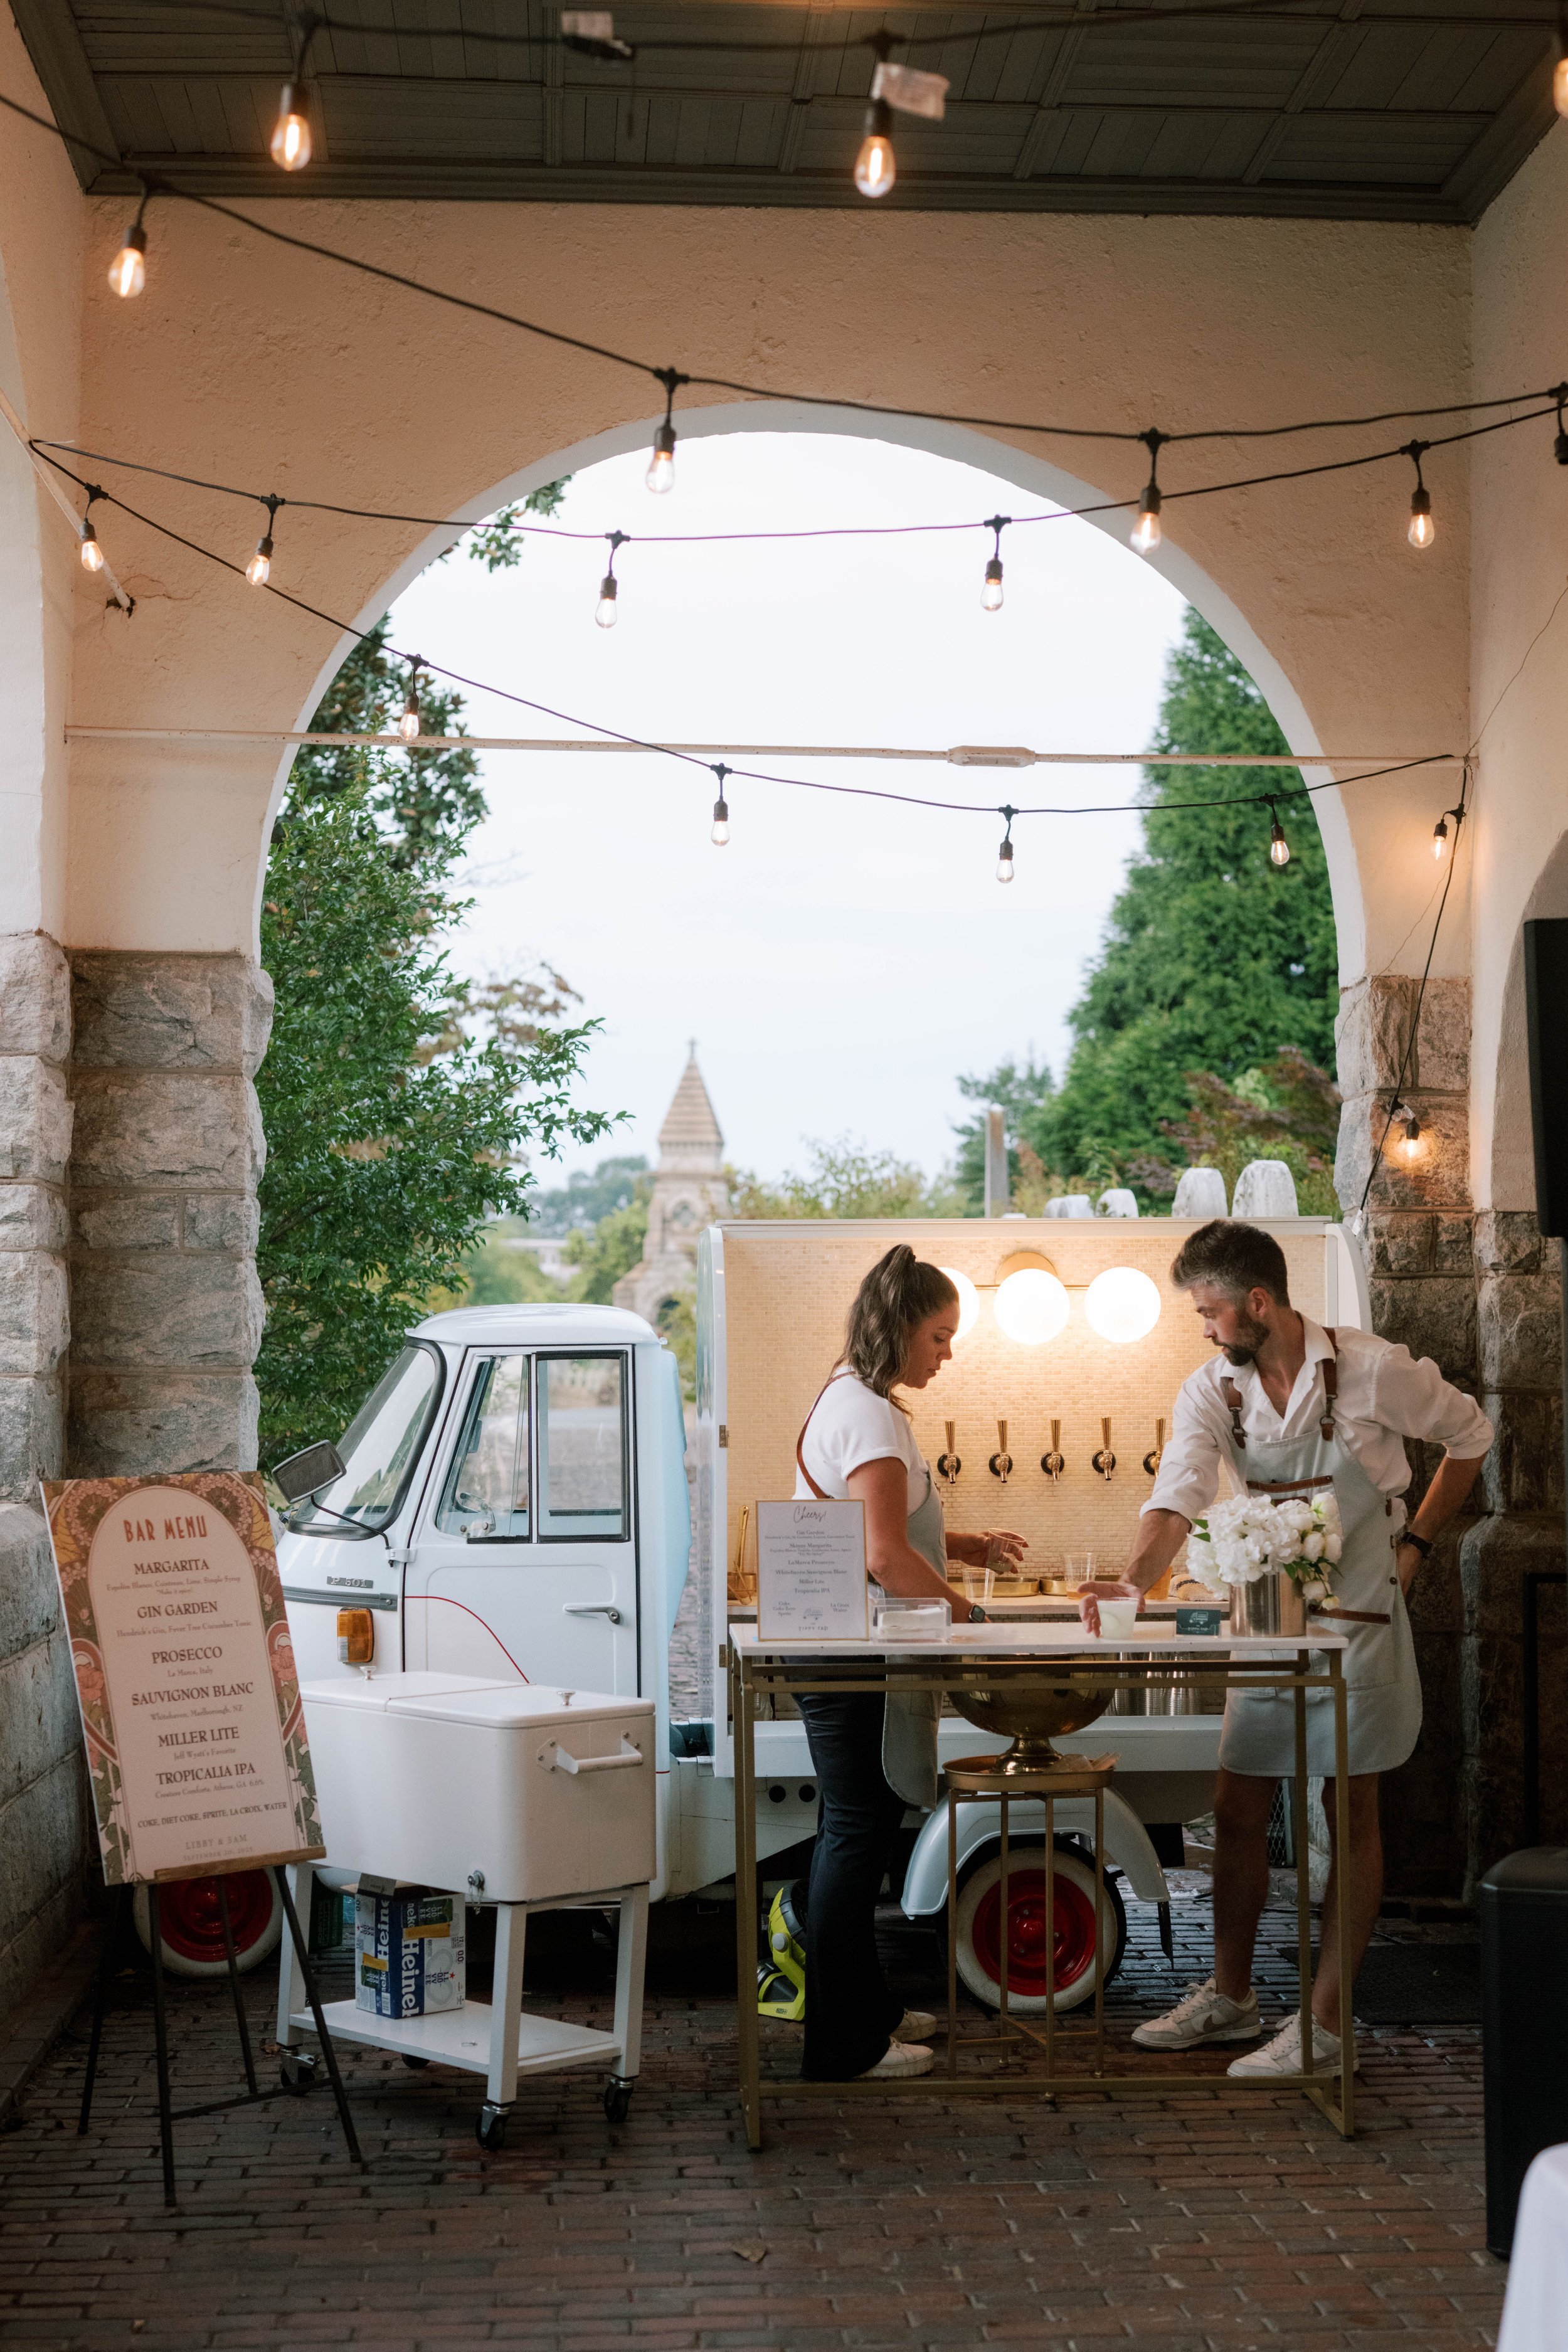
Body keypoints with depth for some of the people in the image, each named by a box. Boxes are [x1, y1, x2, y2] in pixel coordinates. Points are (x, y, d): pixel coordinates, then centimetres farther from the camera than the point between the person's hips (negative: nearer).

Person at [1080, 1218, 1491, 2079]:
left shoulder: (1371, 1369, -13)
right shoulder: (1211, 1391, -4)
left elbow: (1469, 1433, 3)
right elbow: (1177, 1498, -17)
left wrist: (1415, 1542, -1)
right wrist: (1135, 1581, -35)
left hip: (1357, 1617, -4)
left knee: (1350, 1815, 2)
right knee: (1237, 1810, 9)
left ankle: (1324, 2023, 8)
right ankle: (1230, 1996, 25)